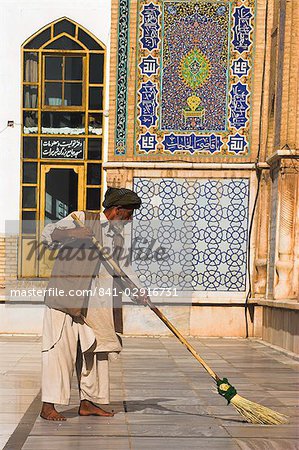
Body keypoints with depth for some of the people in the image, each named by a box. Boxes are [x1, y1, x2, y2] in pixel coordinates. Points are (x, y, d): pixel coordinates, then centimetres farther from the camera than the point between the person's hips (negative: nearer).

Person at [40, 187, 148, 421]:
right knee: (61, 347, -8)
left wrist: (137, 290, -4)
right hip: (65, 296, -7)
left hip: (95, 305, 8)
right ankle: (48, 405, -4)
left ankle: (88, 402, 20)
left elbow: (124, 267, 14)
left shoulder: (118, 238, 17)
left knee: (94, 349, 9)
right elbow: (48, 234, -8)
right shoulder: (83, 218, -3)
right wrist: (72, 233, -27)